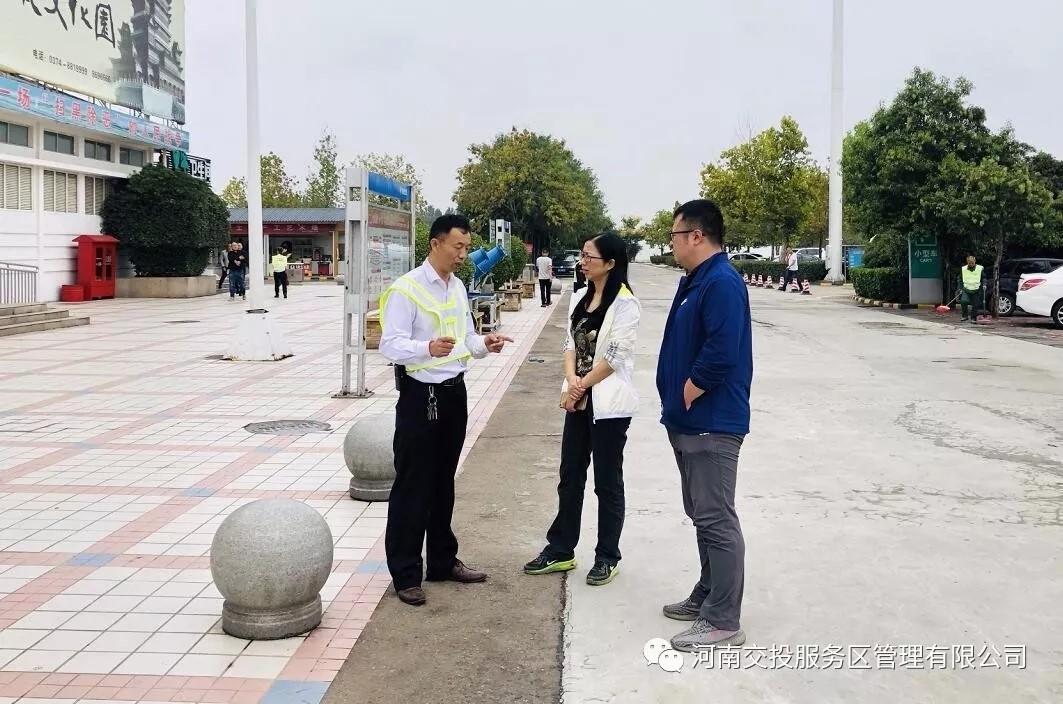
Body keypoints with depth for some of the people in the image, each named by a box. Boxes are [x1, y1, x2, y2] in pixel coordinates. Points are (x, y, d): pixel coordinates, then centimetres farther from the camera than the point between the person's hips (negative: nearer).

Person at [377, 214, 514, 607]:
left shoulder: (458, 287, 11)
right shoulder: (406, 289, -13)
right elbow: (390, 345, -20)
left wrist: (485, 345, -4)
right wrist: (428, 348, -37)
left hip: (454, 392, 8)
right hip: (420, 396, -7)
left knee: (443, 482, 18)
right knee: (412, 486, 0)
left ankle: (443, 561, 31)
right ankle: (405, 575, 11)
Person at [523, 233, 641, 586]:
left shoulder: (625, 303, -13)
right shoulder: (579, 298, 10)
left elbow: (614, 356, -16)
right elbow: (570, 343, 8)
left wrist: (583, 384, -10)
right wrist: (572, 381, -9)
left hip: (610, 404, -7)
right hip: (579, 401, 7)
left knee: (607, 481, 4)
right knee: (570, 477, 13)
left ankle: (607, 557, 17)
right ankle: (560, 550, 24)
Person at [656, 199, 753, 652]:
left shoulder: (722, 283, -18)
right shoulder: (695, 281, 15)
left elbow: (722, 352, -28)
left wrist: (690, 392, -16)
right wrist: (677, 402, 13)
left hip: (712, 425, -11)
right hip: (690, 423, 11)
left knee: (717, 519, -6)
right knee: (702, 515, 18)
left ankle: (724, 622, 1)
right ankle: (707, 597, 30)